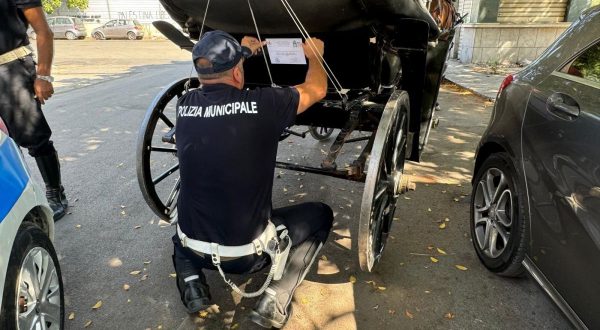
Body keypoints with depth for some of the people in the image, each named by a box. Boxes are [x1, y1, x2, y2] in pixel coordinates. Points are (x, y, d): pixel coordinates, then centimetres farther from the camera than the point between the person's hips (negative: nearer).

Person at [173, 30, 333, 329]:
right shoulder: (262, 104, -18)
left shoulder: (185, 104, -5)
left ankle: (191, 281, 15)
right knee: (320, 215, 17)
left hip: (192, 246, 4)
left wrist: (241, 51, 30)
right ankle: (275, 299, 3)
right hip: (247, 252, -4)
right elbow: (316, 90, 1)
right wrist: (314, 55, 20)